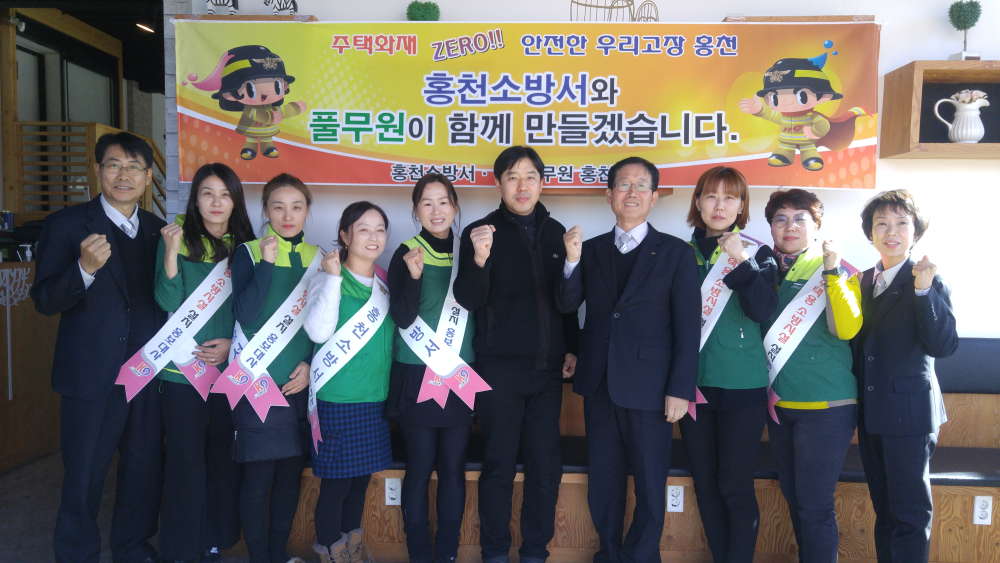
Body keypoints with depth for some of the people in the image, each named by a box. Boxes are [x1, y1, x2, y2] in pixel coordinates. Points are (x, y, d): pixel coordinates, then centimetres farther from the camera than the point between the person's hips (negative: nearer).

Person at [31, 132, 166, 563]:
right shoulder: (67, 225, -4)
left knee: (145, 469, 16)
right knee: (83, 476, 8)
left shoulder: (159, 230, 8)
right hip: (92, 377, -4)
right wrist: (85, 269, -27)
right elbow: (45, 301, -10)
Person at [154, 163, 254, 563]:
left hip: (231, 367, 3)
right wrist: (171, 252, -21)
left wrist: (234, 343, -6)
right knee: (186, 460, 2)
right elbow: (168, 302, -10)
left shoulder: (244, 245, 6)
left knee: (224, 458, 9)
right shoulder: (177, 237, -2)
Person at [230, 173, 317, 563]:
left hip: (302, 382, 3)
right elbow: (246, 317, -14)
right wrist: (267, 263, -19)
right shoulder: (249, 253, -2)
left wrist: (311, 365, -2)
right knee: (258, 476, 1)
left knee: (291, 472, 10)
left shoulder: (317, 257, 7)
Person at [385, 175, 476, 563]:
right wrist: (414, 274, -24)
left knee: (453, 468, 8)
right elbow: (402, 318, -13)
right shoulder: (406, 253, -3)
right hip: (417, 375, -3)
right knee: (420, 468, 3)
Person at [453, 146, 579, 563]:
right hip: (499, 371, -4)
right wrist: (479, 259, -28)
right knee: (499, 466, 5)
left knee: (546, 467, 9)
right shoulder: (481, 233, -3)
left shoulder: (555, 232, 9)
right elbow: (468, 301, -11)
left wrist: (572, 347, 10)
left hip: (547, 371, 4)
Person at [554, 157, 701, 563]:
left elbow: (687, 328, -4)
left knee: (649, 484, 7)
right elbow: (566, 305, 0)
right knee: (603, 480, 15)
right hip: (599, 384, 3)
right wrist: (572, 261, -16)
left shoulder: (676, 253, -1)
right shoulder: (590, 249, 8)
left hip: (648, 388, -3)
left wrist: (680, 389, -9)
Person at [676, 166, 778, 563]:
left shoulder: (758, 254, 2)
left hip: (742, 385, -2)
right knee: (705, 482, 10)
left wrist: (741, 262, -22)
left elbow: (763, 310, -12)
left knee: (735, 485, -1)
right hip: (694, 381, 3)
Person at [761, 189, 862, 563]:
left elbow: (847, 328, -20)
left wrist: (833, 272, -27)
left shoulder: (834, 271, -6)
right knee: (794, 500, 17)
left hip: (826, 406, -5)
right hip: (779, 403, 5)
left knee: (815, 505, -1)